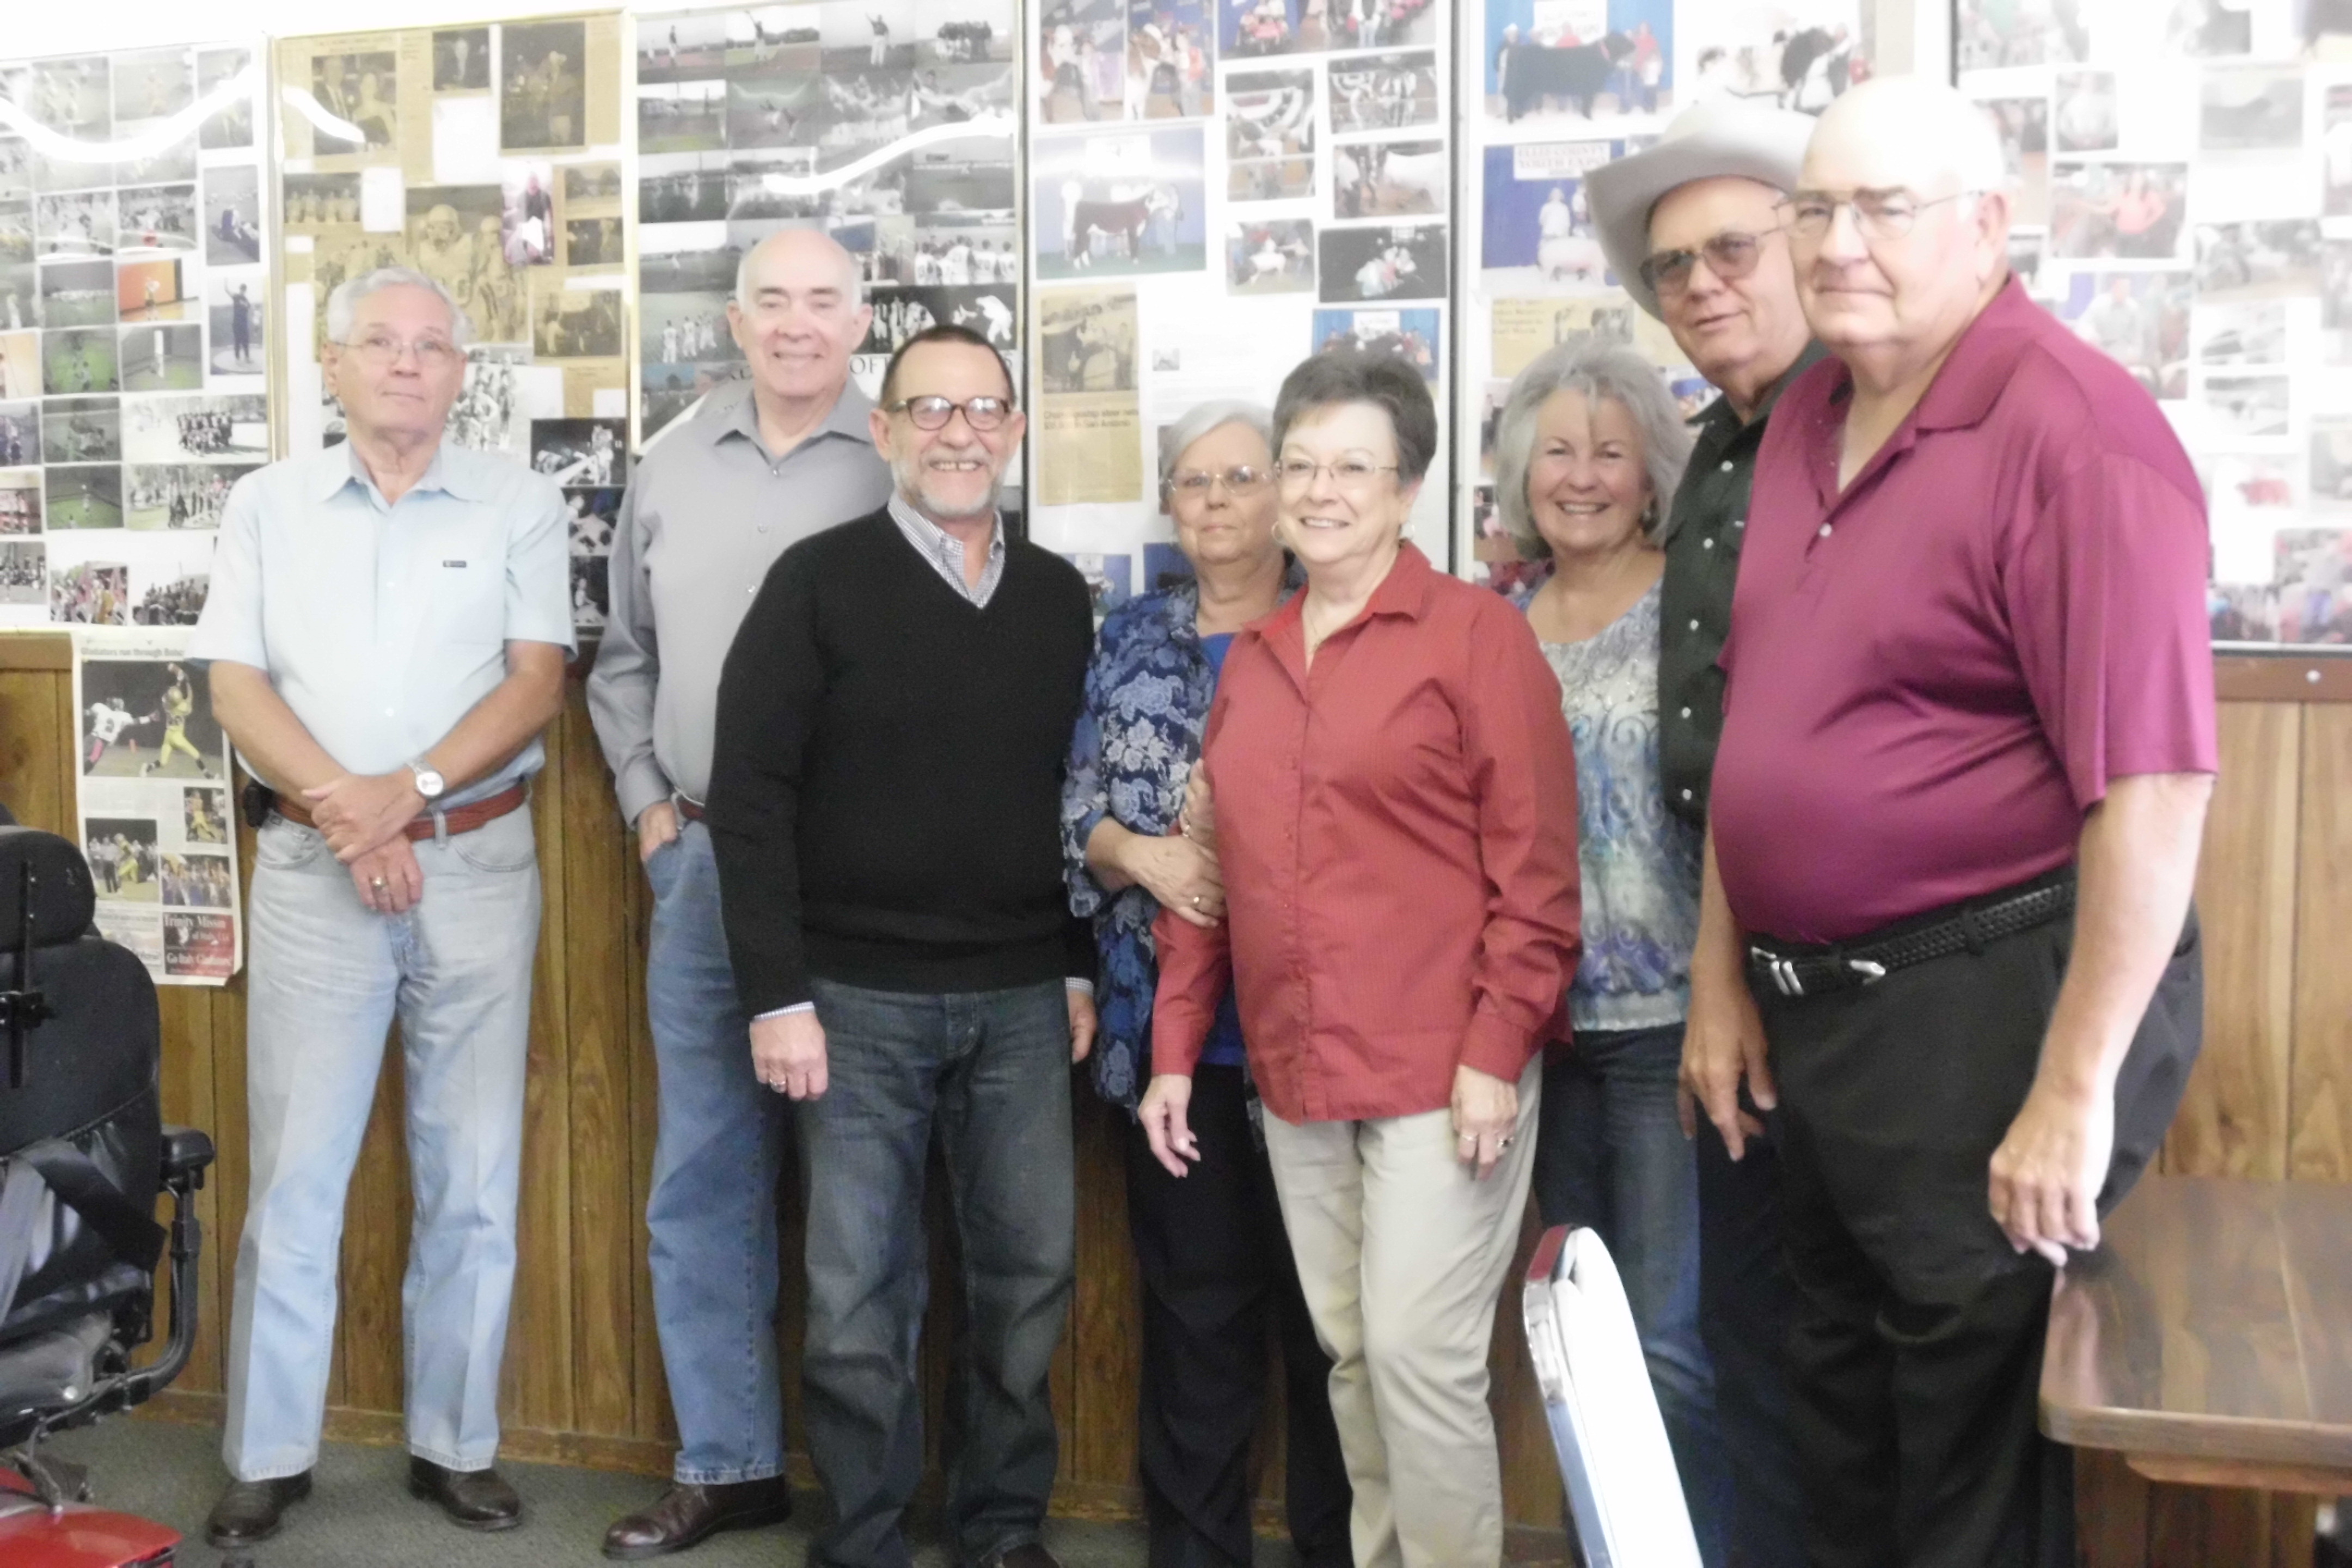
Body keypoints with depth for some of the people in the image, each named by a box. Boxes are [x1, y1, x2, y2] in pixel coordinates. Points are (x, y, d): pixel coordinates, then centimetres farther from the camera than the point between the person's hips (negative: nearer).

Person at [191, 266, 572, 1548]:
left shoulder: (518, 504, 5)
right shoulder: (268, 504, 9)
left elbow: (536, 682, -3)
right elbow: (237, 686, 2)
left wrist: (408, 792, -15)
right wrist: (342, 811, -12)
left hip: (477, 862, 0)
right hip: (313, 865, 0)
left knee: (473, 1174, 4)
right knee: (294, 1170, 1)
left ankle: (455, 1446, 16)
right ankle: (269, 1457, 12)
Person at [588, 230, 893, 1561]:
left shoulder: (904, 472, -5)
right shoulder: (673, 471, 11)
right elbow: (625, 659, 18)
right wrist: (649, 804, 9)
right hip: (701, 864, 5)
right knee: (704, 1182, 11)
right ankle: (728, 1461, 25)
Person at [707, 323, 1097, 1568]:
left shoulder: (1059, 597, 8)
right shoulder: (819, 584, -4)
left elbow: (1083, 795, 13)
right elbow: (749, 795, -7)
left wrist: (1082, 967, 9)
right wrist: (776, 995, -12)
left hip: (1022, 1000, 4)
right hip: (861, 998, -3)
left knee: (1028, 1274, 9)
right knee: (859, 1294, 5)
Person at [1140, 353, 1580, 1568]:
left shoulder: (1476, 631, -5)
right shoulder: (1251, 658, 13)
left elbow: (1536, 866, -10)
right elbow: (1211, 867, 15)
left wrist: (1498, 1049, -15)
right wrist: (1175, 1048, 11)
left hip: (1440, 1070, -6)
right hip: (1296, 1073, 6)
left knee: (1420, 1357, -4)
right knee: (1350, 1357, 14)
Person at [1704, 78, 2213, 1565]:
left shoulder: (2072, 430, -17)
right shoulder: (1807, 422, 9)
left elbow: (2156, 786, -22)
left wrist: (2076, 1093, -22)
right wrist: (1727, 976, 12)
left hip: (1994, 1004, -8)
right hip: (1822, 1006, 8)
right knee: (1844, 1428, 21)